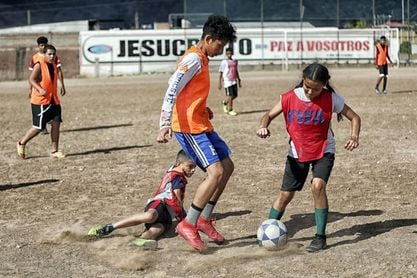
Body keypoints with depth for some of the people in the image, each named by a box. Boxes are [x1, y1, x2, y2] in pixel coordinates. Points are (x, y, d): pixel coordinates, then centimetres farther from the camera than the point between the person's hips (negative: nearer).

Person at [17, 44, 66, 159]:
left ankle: (54, 151, 8)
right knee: (38, 127, -4)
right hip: (40, 102, -7)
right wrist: (40, 90, -35)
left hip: (53, 101, 7)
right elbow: (31, 79, -21)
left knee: (56, 124, 0)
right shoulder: (39, 65, -12)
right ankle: (21, 143, 17)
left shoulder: (54, 66, 11)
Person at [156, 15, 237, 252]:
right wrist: (165, 125, -31)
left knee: (227, 167, 14)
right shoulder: (194, 59, -15)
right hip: (189, 127, -10)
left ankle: (205, 219, 20)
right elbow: (172, 91, -24)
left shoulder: (201, 59, 15)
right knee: (216, 172, -17)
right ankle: (188, 224, -9)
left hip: (201, 125, 10)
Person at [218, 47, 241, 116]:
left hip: (234, 81, 6)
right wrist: (219, 83, -7)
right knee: (230, 95, -6)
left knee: (235, 95, 6)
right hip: (227, 81, -6)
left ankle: (225, 103, 30)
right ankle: (230, 110, 6)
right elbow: (220, 73, -4)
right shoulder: (224, 62, -6)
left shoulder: (235, 61, 11)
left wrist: (239, 80, 19)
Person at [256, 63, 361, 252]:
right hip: (297, 153, 2)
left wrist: (354, 136, -27)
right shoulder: (290, 98, -13)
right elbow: (269, 115, -4)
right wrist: (263, 126, -27)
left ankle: (320, 236, -12)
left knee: (318, 185, -25)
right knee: (286, 194, 4)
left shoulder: (331, 98, -15)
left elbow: (354, 117, -8)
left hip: (323, 152, -2)